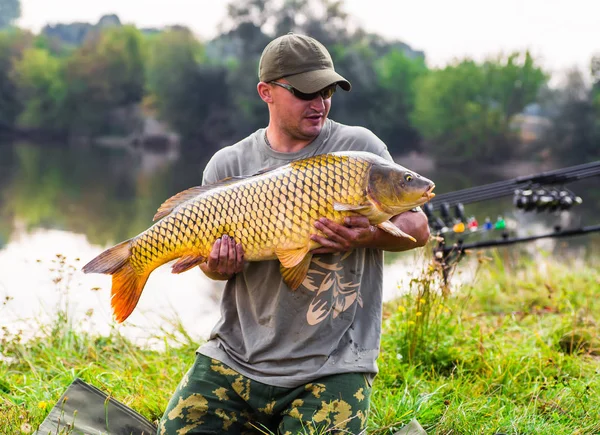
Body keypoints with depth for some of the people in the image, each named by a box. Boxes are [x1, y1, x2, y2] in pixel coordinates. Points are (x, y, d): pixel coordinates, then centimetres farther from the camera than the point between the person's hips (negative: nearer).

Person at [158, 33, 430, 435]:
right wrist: (217, 265, -15)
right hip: (235, 357, 2)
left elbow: (418, 230, 0)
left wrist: (368, 237, -21)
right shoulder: (228, 165, 5)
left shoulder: (359, 148, -1)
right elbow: (210, 256, 9)